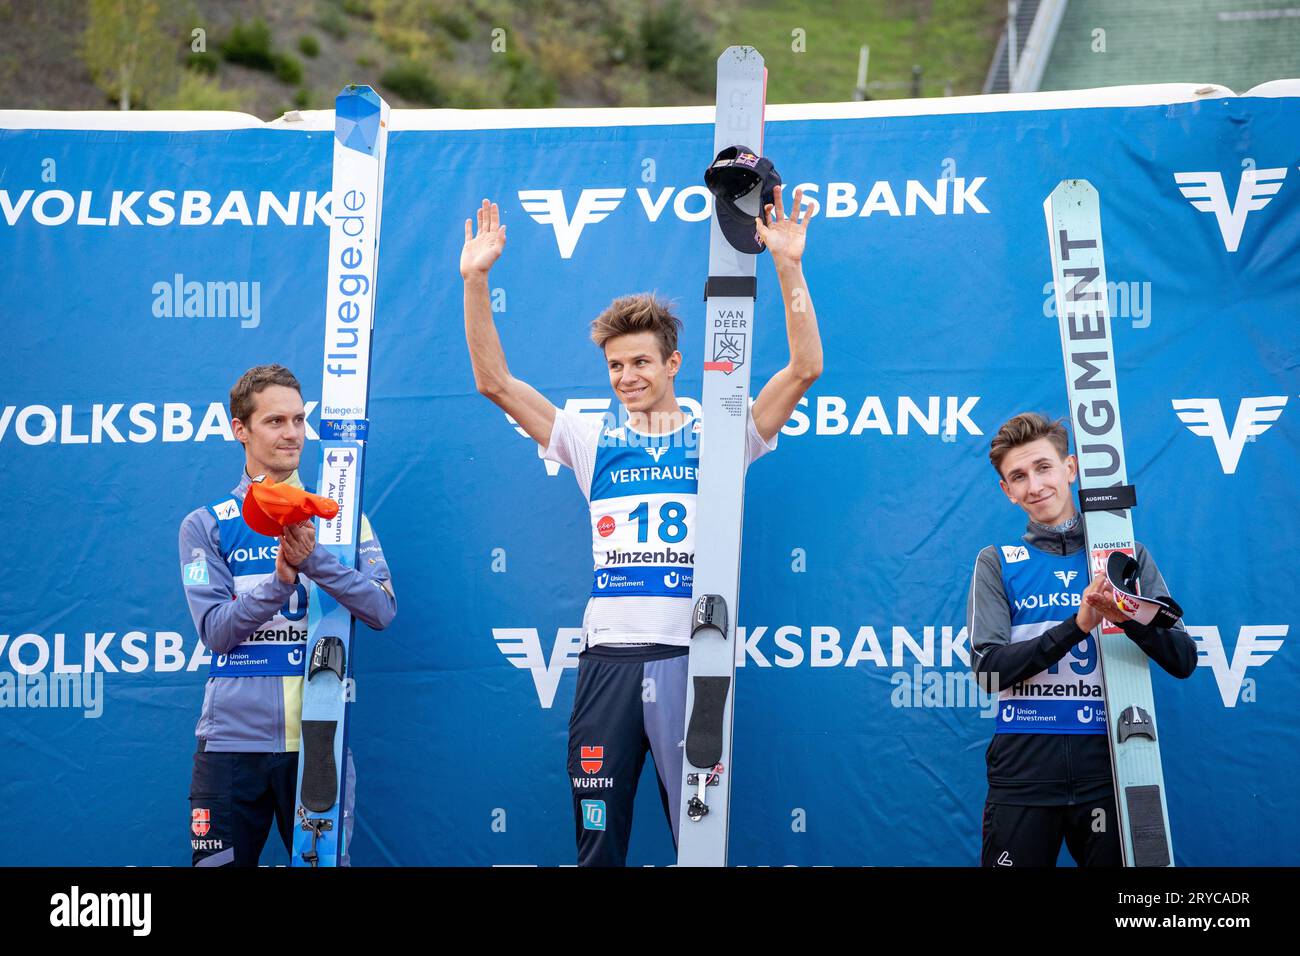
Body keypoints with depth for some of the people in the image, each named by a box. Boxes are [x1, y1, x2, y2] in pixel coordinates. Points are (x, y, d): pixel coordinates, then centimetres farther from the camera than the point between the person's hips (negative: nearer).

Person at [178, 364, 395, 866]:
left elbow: (382, 610, -4)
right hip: (232, 741, 0)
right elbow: (215, 632, -4)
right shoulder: (205, 525, 7)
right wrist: (281, 578, -19)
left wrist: (315, 559, -19)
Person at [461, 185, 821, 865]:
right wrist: (475, 280, -1)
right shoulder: (595, 443, 14)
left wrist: (788, 265, -11)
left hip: (689, 659, -2)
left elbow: (804, 370, -3)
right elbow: (494, 381, 9)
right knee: (597, 843, 5)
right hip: (609, 656, 2)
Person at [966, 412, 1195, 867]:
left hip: (1108, 761, 1)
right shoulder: (997, 563, 7)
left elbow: (1184, 661, 3)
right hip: (1024, 765, -1)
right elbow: (989, 669, -6)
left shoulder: (1126, 555, 9)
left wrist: (1129, 618, -18)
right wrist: (1077, 624, -17)